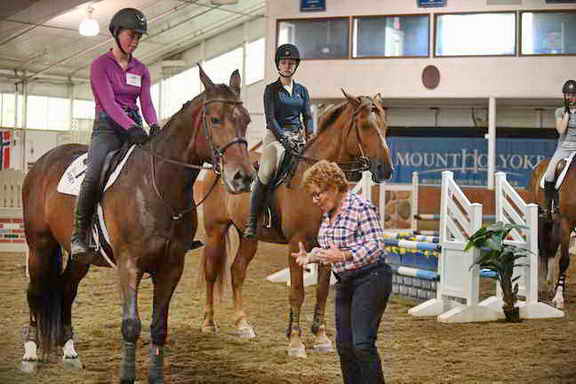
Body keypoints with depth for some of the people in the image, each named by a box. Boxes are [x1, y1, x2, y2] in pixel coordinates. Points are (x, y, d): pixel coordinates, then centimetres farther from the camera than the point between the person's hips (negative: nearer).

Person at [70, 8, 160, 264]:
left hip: (134, 129, 5)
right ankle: (79, 235, -20)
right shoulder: (101, 65, -1)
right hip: (107, 127, -5)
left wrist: (153, 125, -17)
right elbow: (109, 101, -14)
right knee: (94, 174, -29)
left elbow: (146, 102, 5)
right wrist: (130, 126, -29)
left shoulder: (141, 70, 15)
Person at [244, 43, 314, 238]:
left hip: (297, 136, 5)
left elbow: (308, 117, 10)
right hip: (276, 136, -5)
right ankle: (252, 221, -18)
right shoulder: (271, 90, 1)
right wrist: (284, 139, -20)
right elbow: (270, 118, -7)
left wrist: (310, 137, -9)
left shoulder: (302, 90, 14)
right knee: (265, 174, -22)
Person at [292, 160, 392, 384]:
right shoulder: (328, 214, 11)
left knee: (362, 344, -14)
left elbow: (376, 246, -21)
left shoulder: (361, 208, -16)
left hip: (370, 279, -9)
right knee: (344, 344, 9)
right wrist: (310, 257, 4)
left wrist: (343, 256, -32)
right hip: (344, 282, 9)